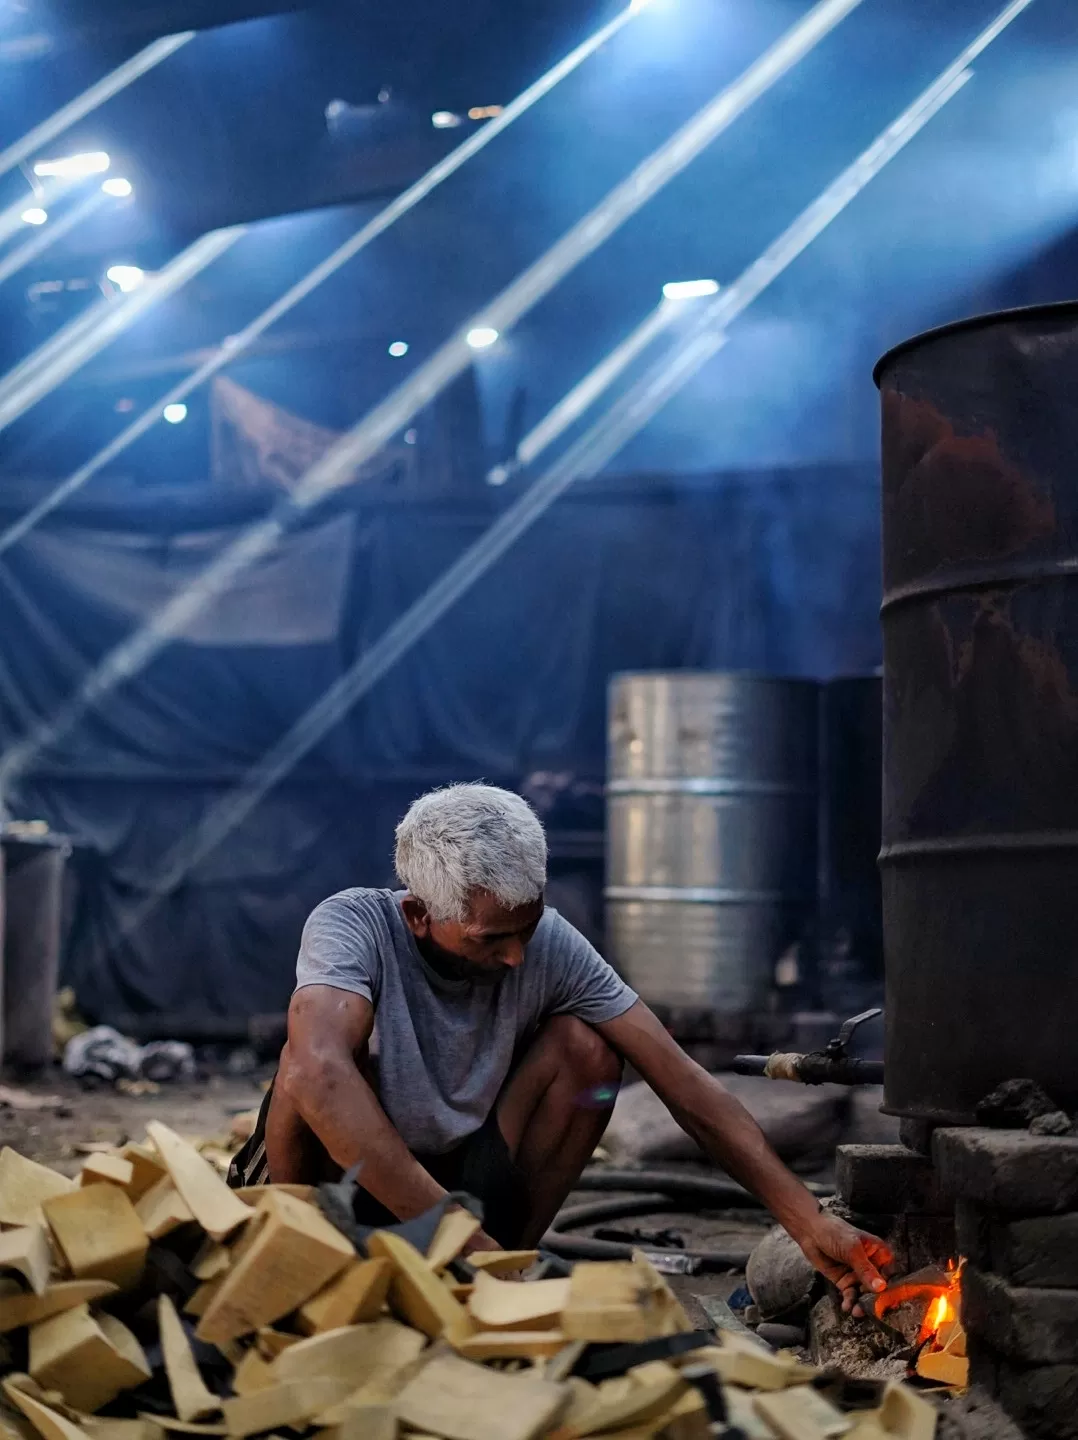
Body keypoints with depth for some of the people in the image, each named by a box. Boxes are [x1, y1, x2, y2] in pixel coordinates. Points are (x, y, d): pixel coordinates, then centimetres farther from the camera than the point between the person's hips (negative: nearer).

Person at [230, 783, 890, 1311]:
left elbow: (683, 1081, -15)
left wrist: (807, 1219, -22)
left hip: (461, 1181, 4)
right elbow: (316, 1074, -45)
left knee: (586, 1049, -17)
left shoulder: (549, 944, -14)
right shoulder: (354, 927, -25)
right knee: (327, 1060, -33)